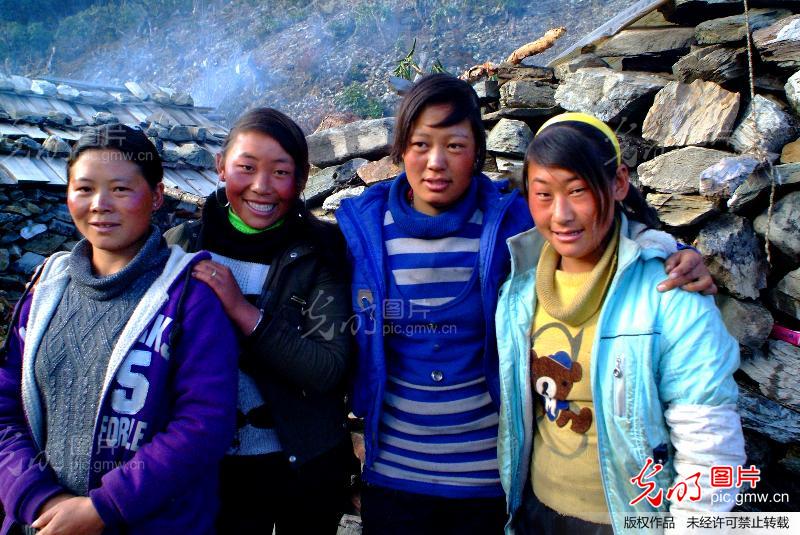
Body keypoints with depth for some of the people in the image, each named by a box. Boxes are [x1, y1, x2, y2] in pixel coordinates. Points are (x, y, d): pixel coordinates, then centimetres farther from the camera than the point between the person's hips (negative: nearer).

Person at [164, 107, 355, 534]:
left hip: (308, 467, 0)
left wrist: (242, 310, -28)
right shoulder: (182, 246, -7)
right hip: (216, 467, 1)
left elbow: (330, 369, -21)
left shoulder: (321, 251, -12)